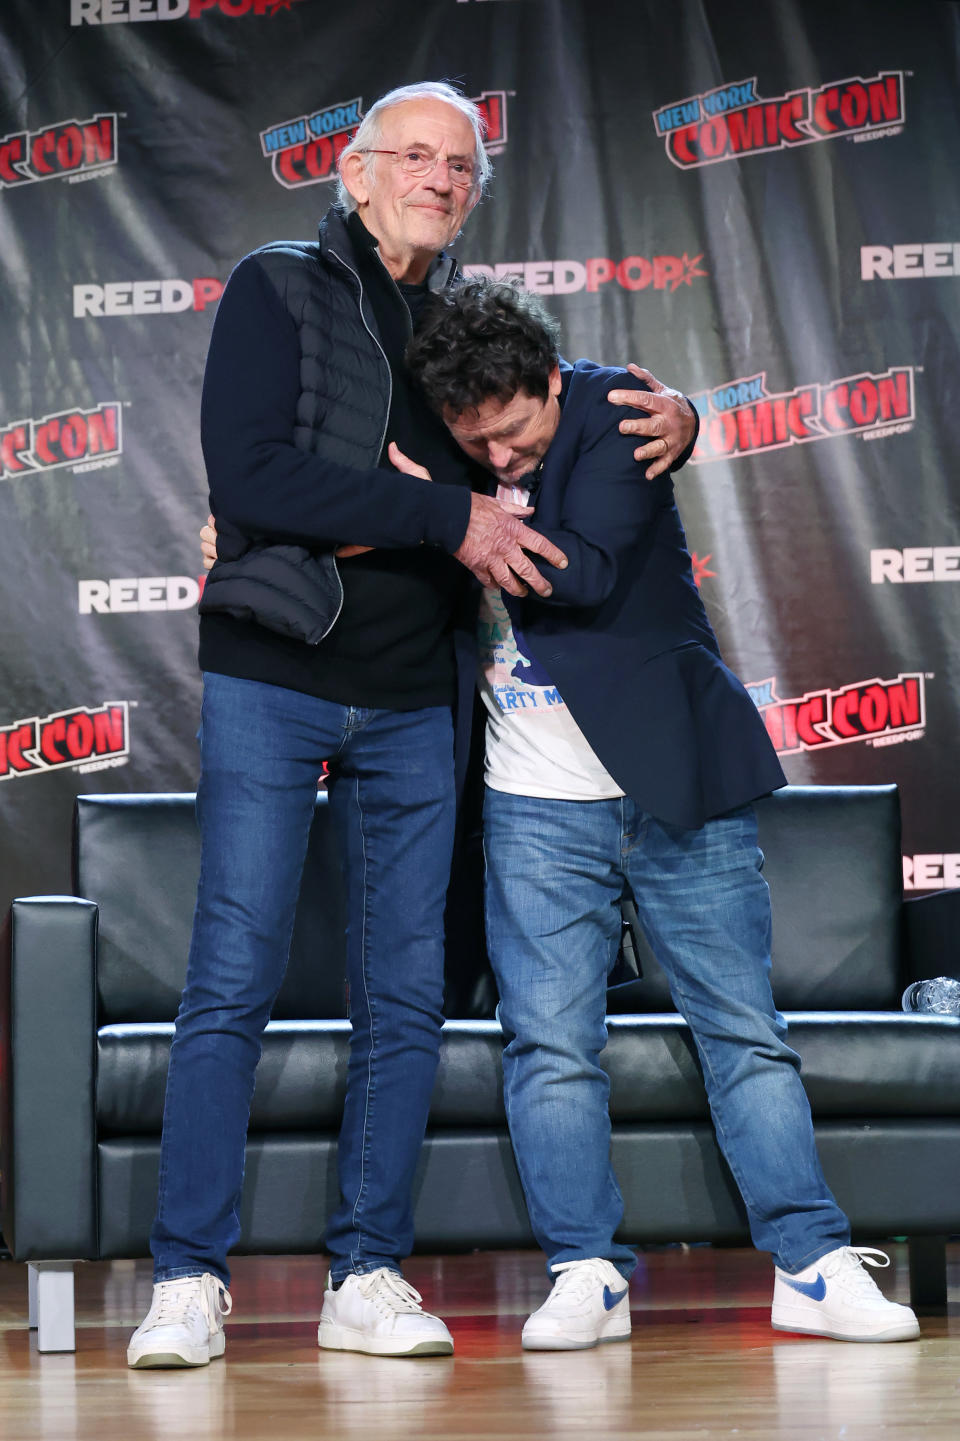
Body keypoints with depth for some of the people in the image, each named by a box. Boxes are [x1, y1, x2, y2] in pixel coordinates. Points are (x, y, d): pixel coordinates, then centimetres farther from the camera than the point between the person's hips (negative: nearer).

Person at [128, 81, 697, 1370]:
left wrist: (671, 423, 2)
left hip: (413, 706, 5)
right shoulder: (277, 292, -1)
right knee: (232, 983, -7)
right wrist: (448, 517, -18)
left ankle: (368, 1279, 10)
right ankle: (190, 1283, -3)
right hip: (272, 684, -4)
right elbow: (248, 474, -15)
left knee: (405, 998, 3)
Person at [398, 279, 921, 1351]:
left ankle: (814, 1266, 7)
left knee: (744, 1029, 2)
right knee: (548, 1044, -4)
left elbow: (585, 572, -22)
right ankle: (586, 1274, 5)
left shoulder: (619, 414, -9)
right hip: (537, 805, 2)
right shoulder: (441, 456, 1)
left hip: (673, 780, -2)